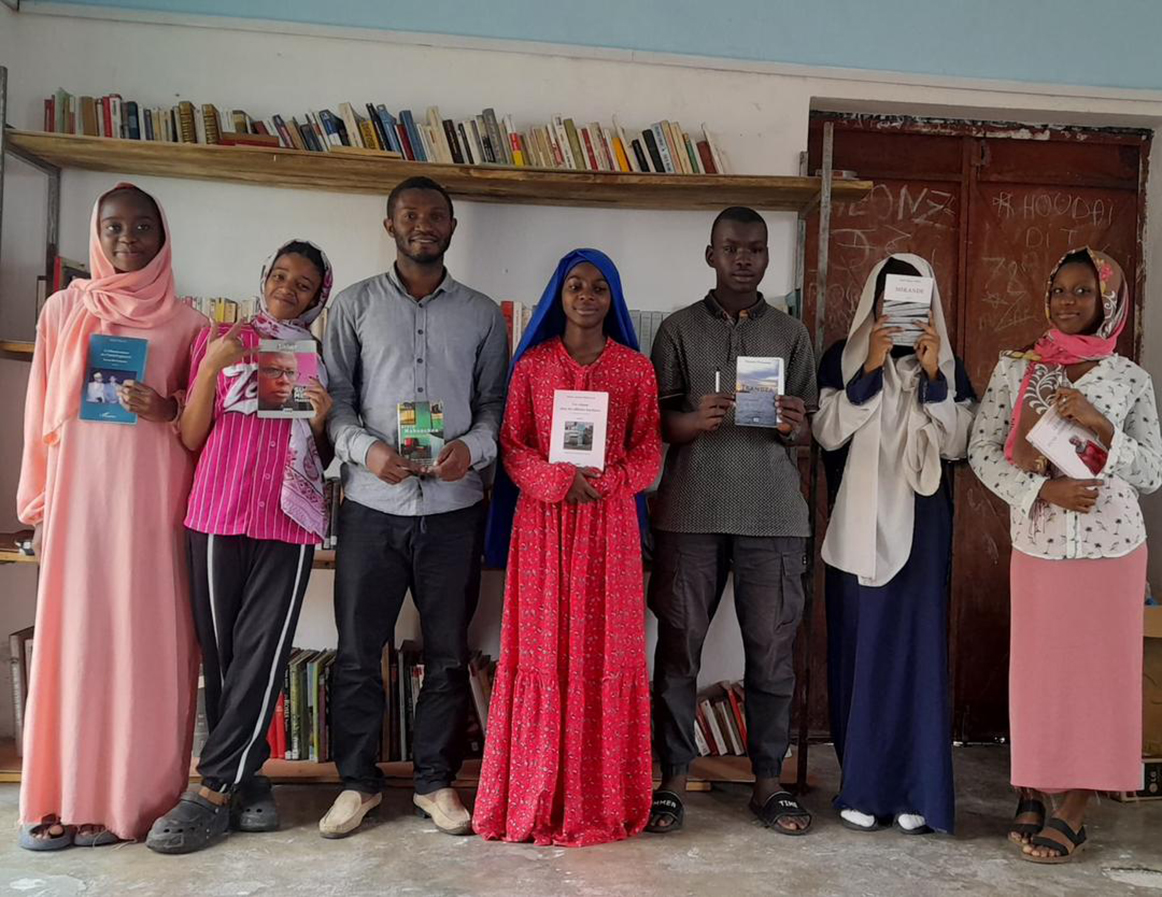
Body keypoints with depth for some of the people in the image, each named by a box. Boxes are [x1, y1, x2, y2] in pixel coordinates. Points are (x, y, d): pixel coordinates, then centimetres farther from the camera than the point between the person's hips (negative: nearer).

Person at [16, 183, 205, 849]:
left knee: (144, 637, -1)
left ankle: (127, 797, 9)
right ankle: (63, 798, 11)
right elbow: (42, 410, 9)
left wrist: (168, 411, -10)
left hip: (152, 494, -1)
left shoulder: (185, 322, 7)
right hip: (79, 489, 1)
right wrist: (39, 505, 6)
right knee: (73, 633, 1)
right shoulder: (65, 308, 9)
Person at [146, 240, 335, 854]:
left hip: (289, 524, 0)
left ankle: (212, 791, 2)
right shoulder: (218, 341, 10)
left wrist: (320, 420, -6)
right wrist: (211, 368, -9)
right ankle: (246, 778, 15)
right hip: (217, 516, 0)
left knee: (261, 654, -5)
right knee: (221, 654, 2)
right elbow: (191, 439, 4)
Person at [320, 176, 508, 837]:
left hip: (454, 508, 1)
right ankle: (358, 781, 23)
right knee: (358, 652, 6)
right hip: (372, 504, 0)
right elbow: (334, 397, 4)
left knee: (448, 653, 8)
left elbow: (496, 402, 8)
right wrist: (366, 448, -14)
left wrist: (472, 447, -12)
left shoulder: (483, 314, 10)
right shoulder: (355, 305, 7)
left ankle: (437, 780, 24)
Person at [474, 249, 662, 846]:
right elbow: (511, 447, 2)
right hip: (543, 522, 0)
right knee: (541, 652, 2)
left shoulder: (636, 369, 6)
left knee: (605, 653, 3)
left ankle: (600, 799, 16)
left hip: (610, 524, 1)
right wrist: (561, 480, -14)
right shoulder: (532, 365, 5)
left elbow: (648, 455, 4)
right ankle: (536, 798, 15)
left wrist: (602, 482, -14)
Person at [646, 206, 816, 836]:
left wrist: (792, 425, -10)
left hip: (773, 513, 1)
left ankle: (768, 782, 16)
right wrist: (699, 421, -17)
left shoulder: (792, 334, 13)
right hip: (692, 510, -1)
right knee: (678, 645, 2)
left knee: (772, 650, 3)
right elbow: (659, 423, 4)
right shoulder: (679, 330, 9)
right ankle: (672, 779, 13)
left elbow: (806, 429, 13)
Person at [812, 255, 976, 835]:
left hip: (920, 523, 1)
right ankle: (862, 787, 13)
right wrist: (870, 368, -14)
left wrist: (933, 375, -11)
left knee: (915, 646, -2)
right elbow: (827, 433, -7)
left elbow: (956, 445, -1)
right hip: (857, 522, 0)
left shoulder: (947, 363, 8)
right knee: (858, 648, 2)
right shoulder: (842, 358, 4)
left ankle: (914, 791, 8)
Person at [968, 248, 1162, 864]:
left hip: (1112, 547, 0)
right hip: (1037, 545, 0)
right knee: (1036, 670, 6)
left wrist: (1101, 426, -14)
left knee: (1097, 671, 5)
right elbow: (982, 452, -1)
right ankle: (1033, 793, 22)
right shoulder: (1015, 368, 3)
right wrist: (1043, 489, -15)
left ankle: (1073, 812, 17)